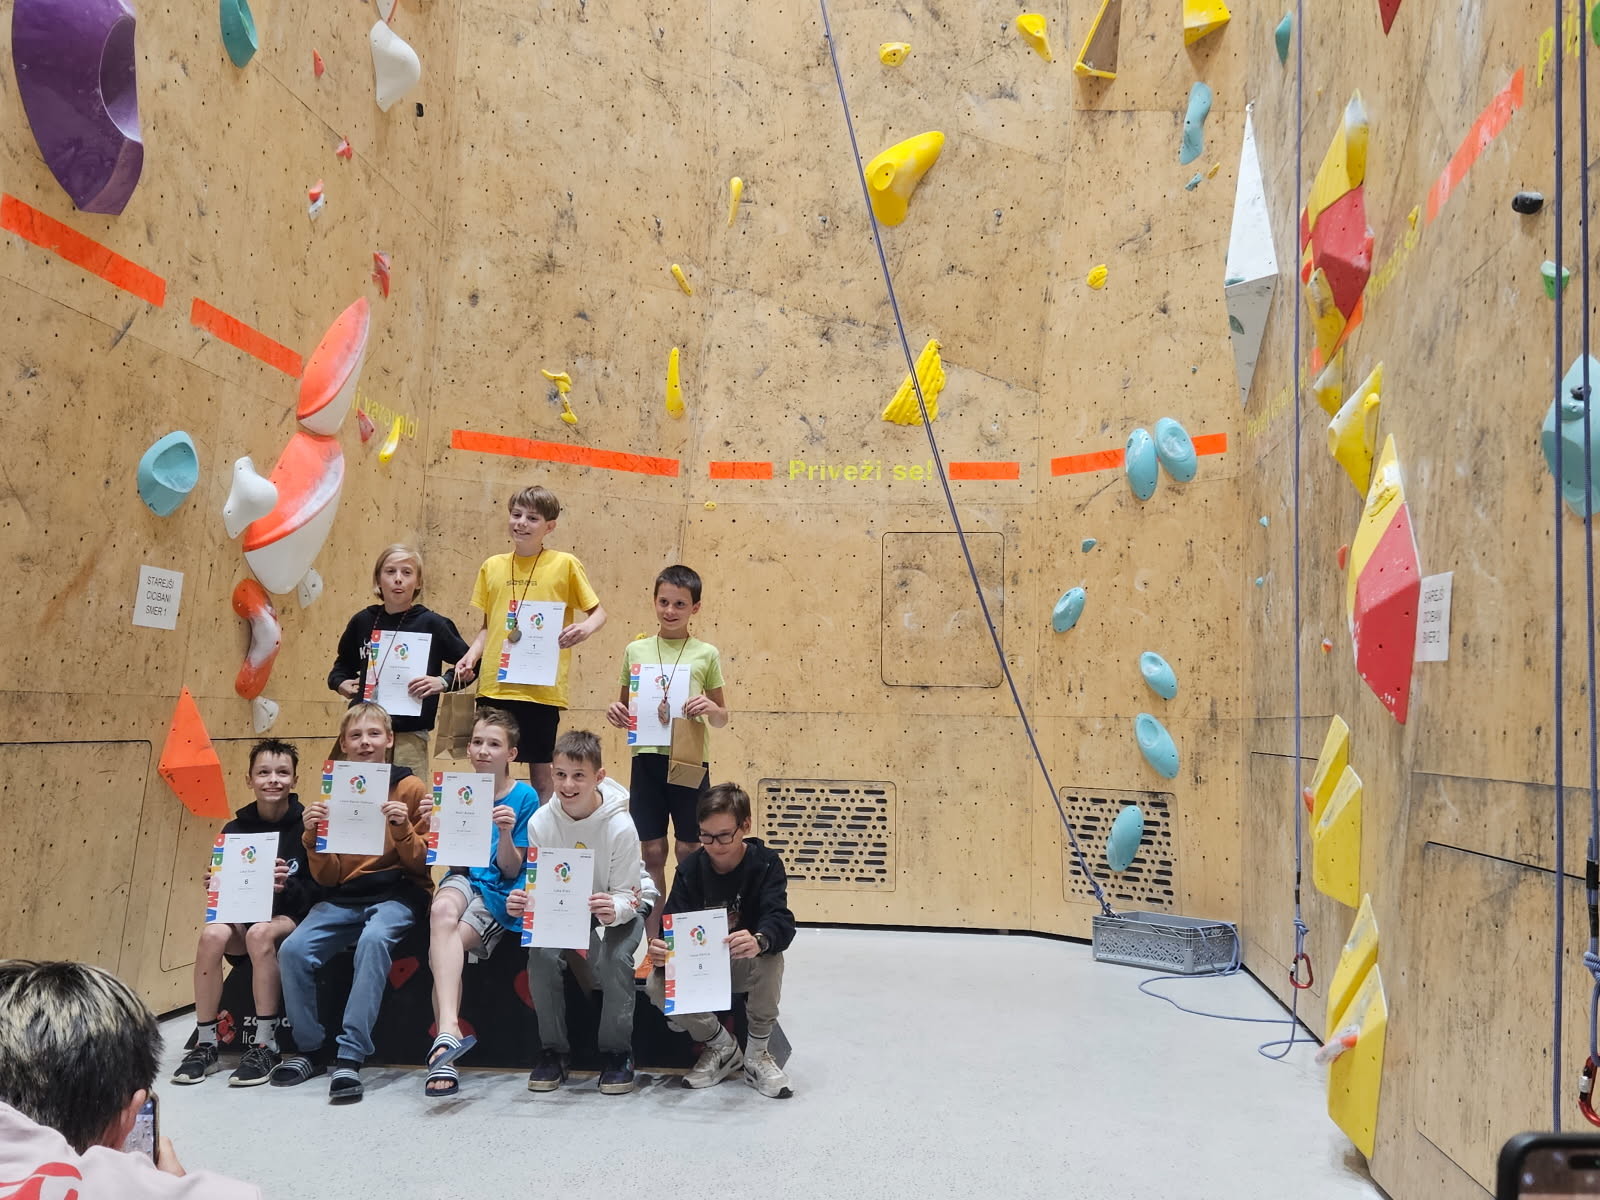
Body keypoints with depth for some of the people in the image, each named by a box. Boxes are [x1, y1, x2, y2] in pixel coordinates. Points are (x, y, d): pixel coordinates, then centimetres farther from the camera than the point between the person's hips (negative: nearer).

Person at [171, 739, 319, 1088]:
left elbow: (319, 890, -9)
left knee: (260, 933, -35)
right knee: (213, 934, -29)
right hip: (245, 915, 4)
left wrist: (286, 887, -27)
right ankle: (205, 1046, -18)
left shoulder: (307, 825, -6)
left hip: (291, 918, -4)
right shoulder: (235, 829, 6)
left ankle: (265, 1046, -26)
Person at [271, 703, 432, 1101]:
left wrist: (402, 827, -20)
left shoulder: (409, 787, -2)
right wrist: (313, 836, -13)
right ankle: (311, 1050, 0)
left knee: (373, 940, -35)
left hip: (398, 892, -4)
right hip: (345, 896, 4)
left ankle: (351, 1056, -27)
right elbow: (328, 877, 5)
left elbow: (421, 863, -2)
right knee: (293, 950, -21)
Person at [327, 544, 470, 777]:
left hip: (409, 735, -3)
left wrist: (443, 682, -11)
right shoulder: (363, 621, 8)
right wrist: (340, 682, 6)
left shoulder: (432, 624, -2)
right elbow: (343, 663, 25)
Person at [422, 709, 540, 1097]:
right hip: (463, 879, 3)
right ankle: (449, 1030, -43)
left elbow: (510, 870, -3)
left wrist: (505, 832, -21)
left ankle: (444, 1042, -18)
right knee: (442, 910, -34)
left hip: (499, 891, -2)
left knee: (442, 948, -28)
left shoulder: (525, 797, -1)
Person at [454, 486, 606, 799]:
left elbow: (598, 612, 5)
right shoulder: (492, 566, 9)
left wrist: (586, 628, -17)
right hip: (494, 685, 3)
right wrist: (471, 655, -1)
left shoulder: (565, 564, -1)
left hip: (541, 688, -3)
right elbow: (487, 626, 16)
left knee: (540, 768, 5)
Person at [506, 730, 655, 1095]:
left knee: (615, 959, -30)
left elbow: (625, 895, -20)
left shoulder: (620, 826, -25)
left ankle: (616, 1053, -8)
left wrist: (613, 910, -44)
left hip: (620, 904, -2)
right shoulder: (540, 822, -17)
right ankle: (553, 1050, -4)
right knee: (541, 955, -25)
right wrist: (523, 903, -34)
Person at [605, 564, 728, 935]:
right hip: (647, 759, 1)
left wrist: (711, 708, -13)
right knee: (652, 852, 6)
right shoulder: (636, 650, 7)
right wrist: (615, 712, -6)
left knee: (689, 851, 6)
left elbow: (722, 719, 8)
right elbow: (626, 706, 15)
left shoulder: (706, 654, 3)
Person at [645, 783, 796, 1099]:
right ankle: (721, 1047, 0)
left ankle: (757, 1054, -13)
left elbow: (781, 922, -30)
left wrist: (759, 940, -55)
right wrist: (660, 948, -40)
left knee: (770, 958, -37)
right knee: (656, 986, -26)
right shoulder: (690, 868, -6)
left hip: (746, 965, -2)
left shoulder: (766, 863, -14)